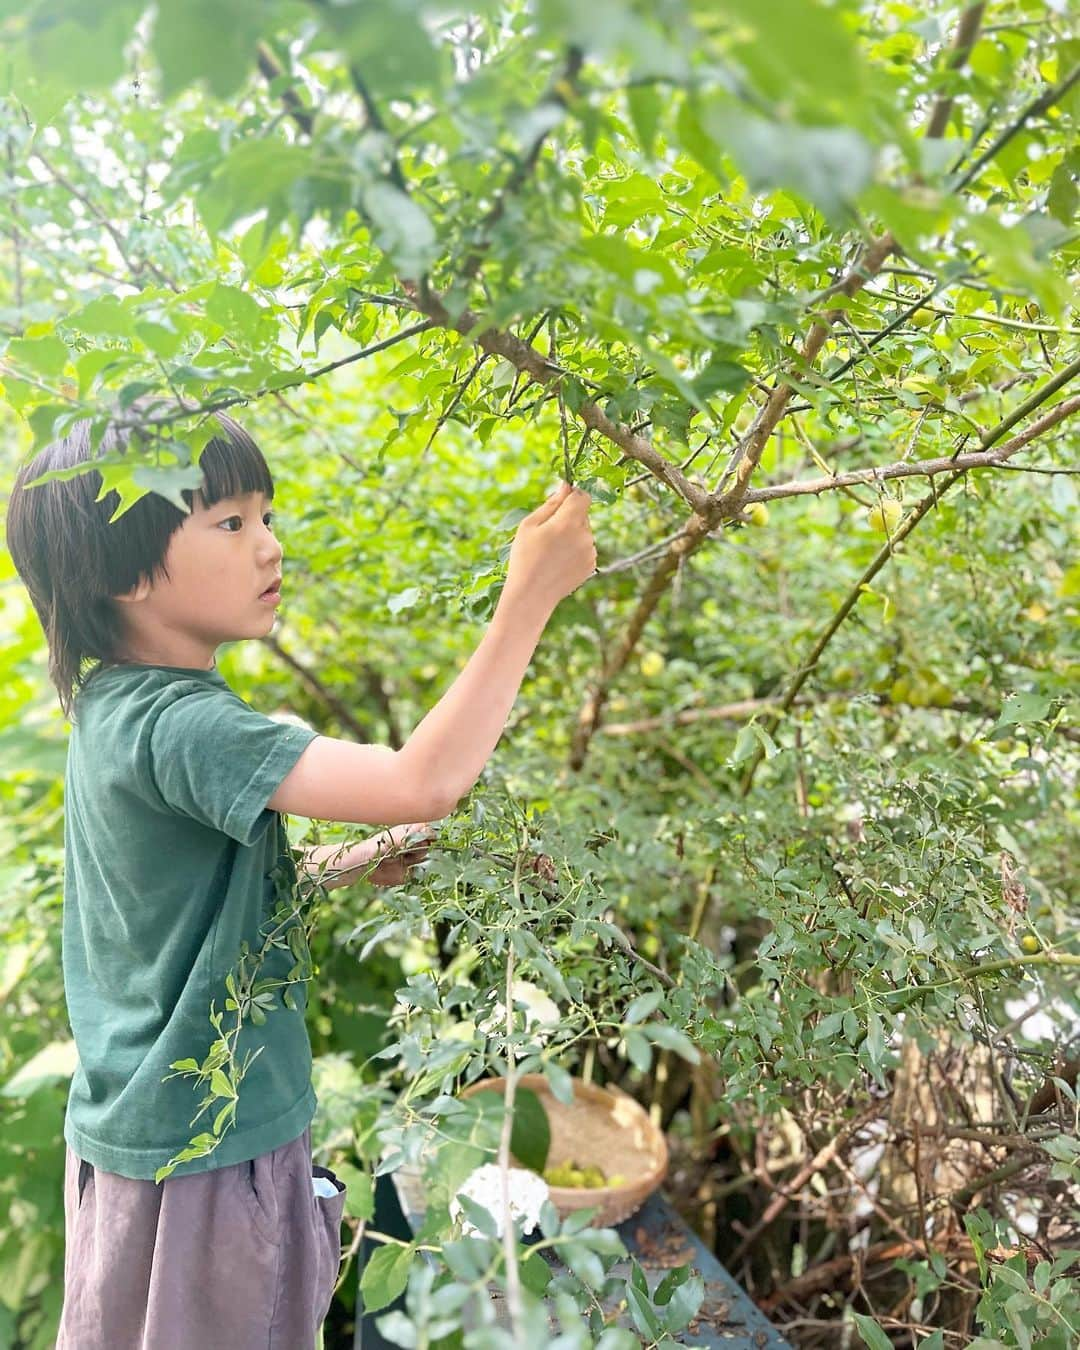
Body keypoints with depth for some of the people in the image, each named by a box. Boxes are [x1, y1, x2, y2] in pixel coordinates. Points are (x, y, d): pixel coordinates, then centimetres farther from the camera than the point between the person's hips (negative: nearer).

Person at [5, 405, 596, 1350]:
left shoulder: (114, 707, 1)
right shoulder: (178, 727, -29)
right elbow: (422, 783, -39)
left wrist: (354, 866, -2)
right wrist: (530, 596, -35)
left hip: (148, 1124, 9)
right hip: (200, 1155, -8)